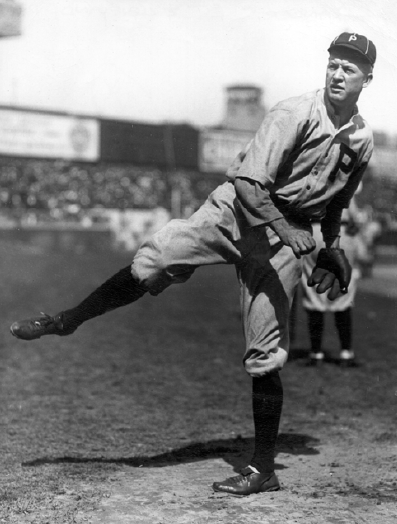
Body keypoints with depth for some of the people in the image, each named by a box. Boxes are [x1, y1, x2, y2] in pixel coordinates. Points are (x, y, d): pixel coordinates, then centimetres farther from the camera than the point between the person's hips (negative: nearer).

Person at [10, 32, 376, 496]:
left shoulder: (363, 141, 5)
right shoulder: (294, 114, -12)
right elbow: (249, 183, -21)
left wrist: (332, 252, 14)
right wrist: (286, 232, -32)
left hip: (286, 235, 2)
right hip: (236, 210, -2)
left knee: (265, 355, -2)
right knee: (151, 262, -22)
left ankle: (263, 470, 7)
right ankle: (65, 321, 0)